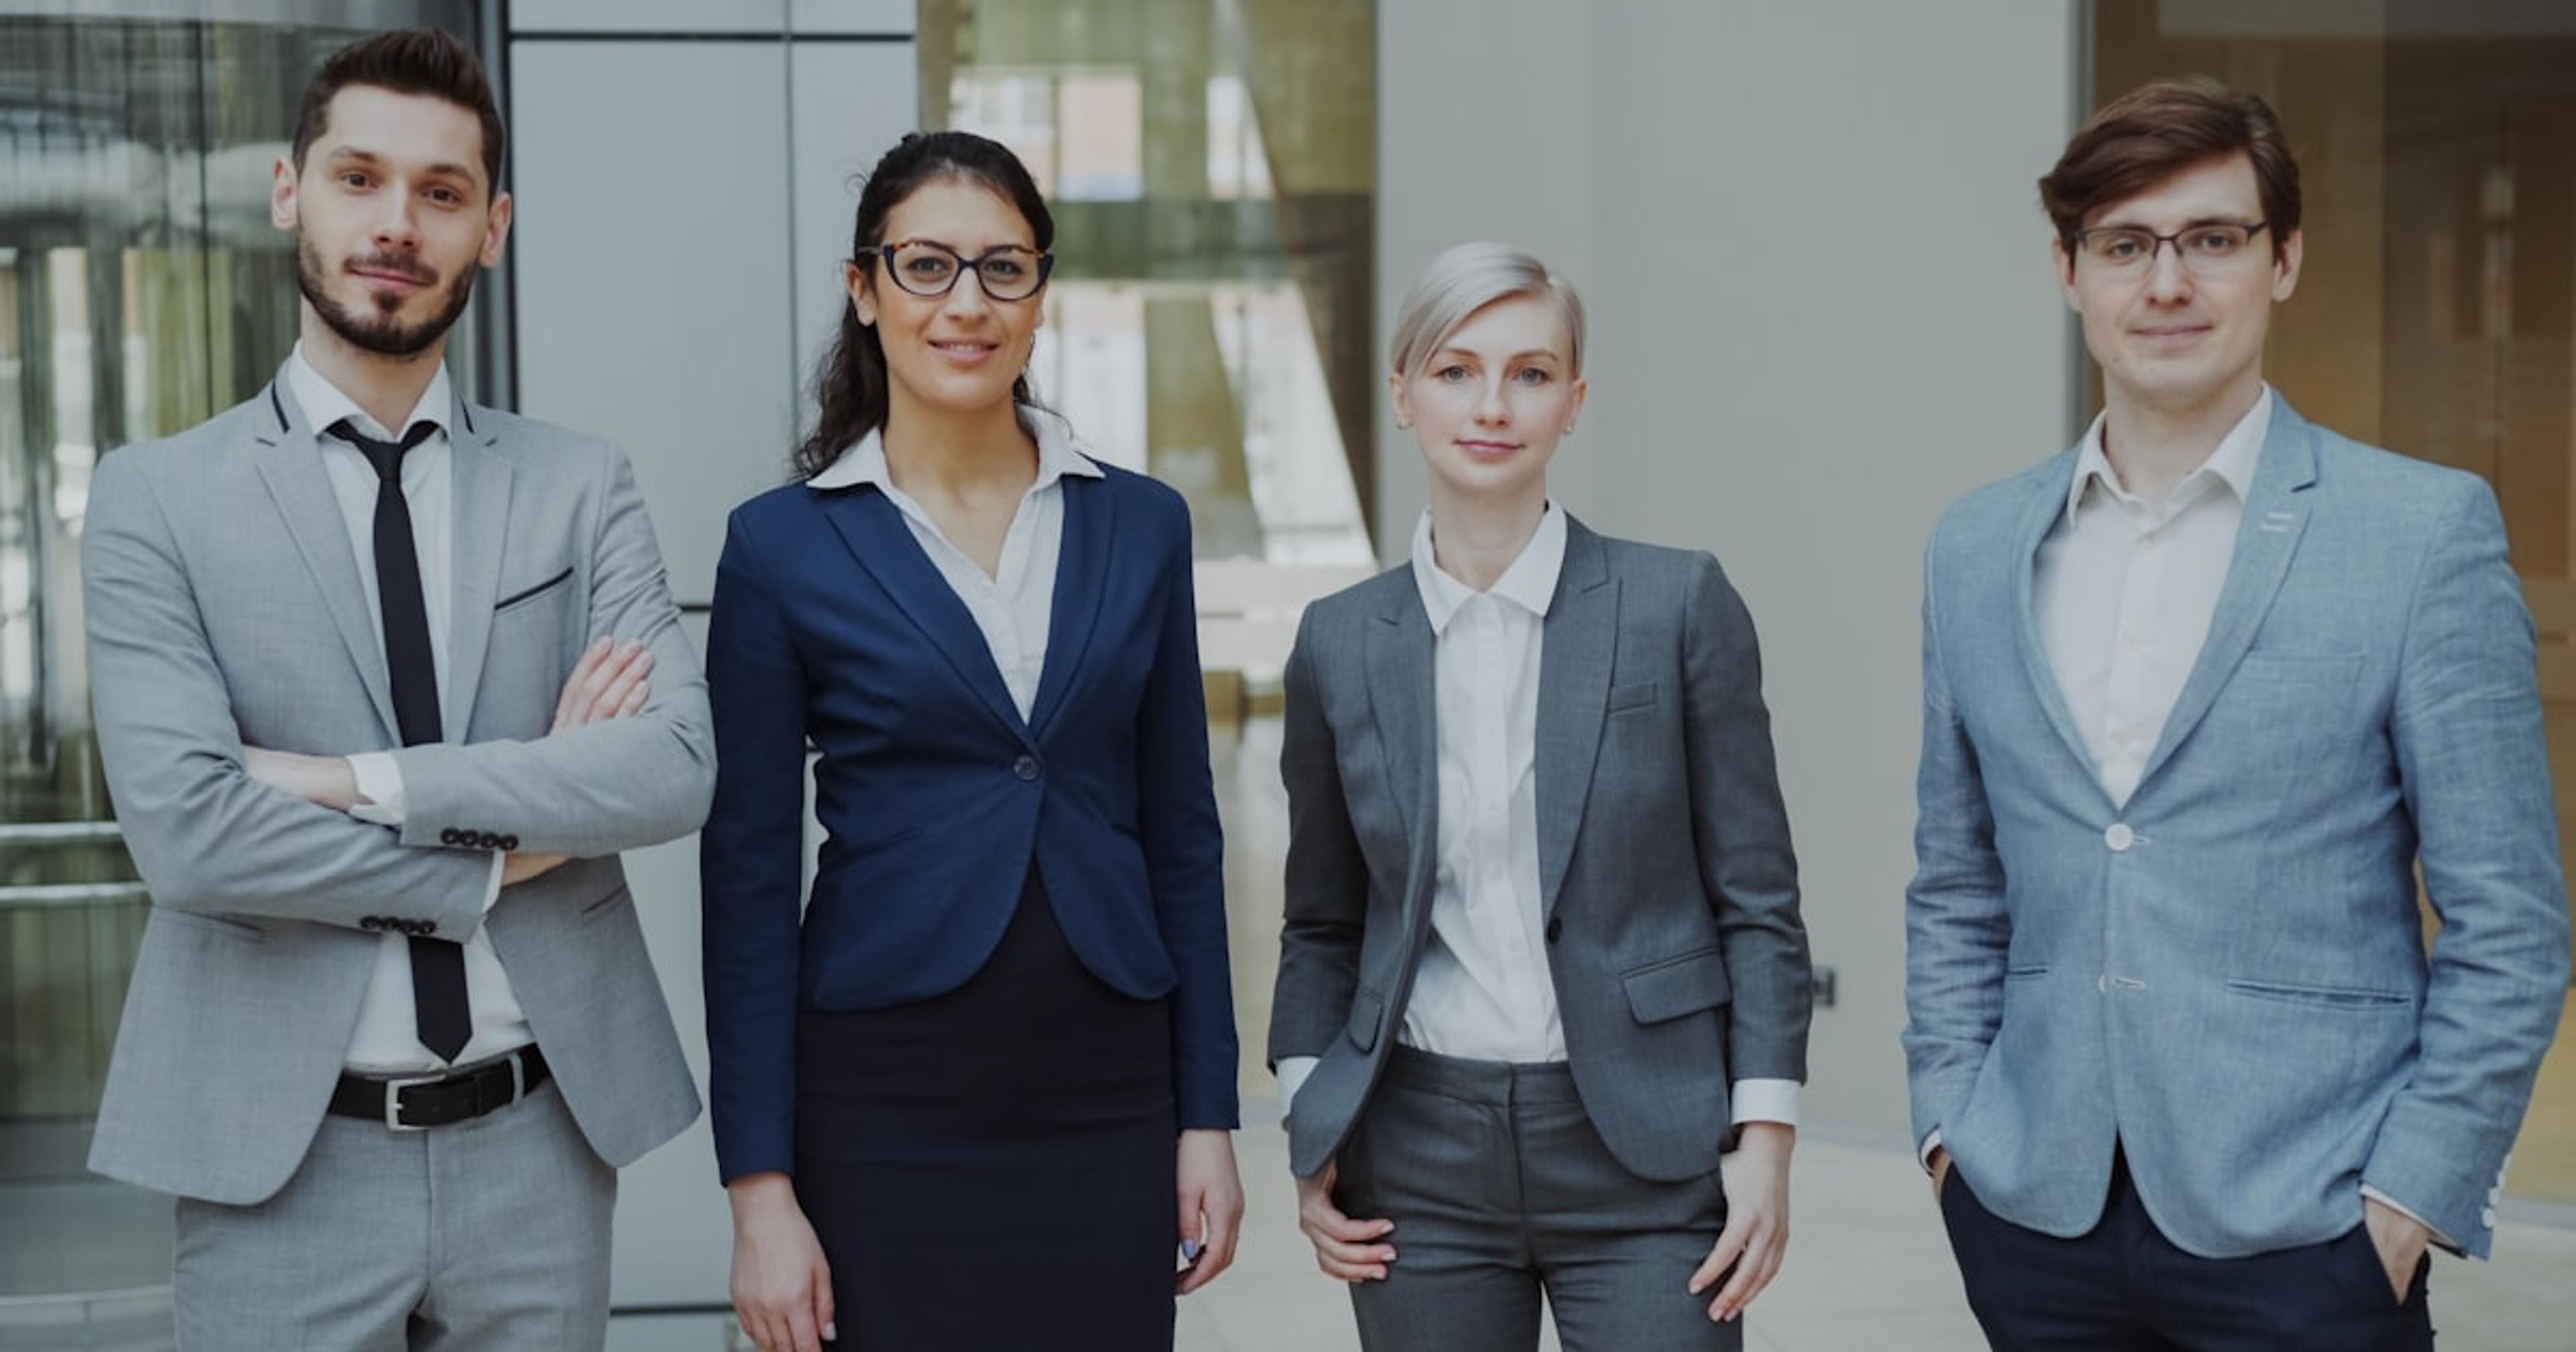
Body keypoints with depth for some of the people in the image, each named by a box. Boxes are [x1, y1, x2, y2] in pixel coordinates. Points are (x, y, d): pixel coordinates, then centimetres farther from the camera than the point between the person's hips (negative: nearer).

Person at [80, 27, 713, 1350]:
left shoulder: (579, 486, 5)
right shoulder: (155, 497, -1)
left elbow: (676, 767, -9)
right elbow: (186, 831, -13)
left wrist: (362, 782, -14)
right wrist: (496, 856, -9)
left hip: (540, 1143, 2)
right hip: (283, 1160, -2)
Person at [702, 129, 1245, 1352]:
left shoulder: (1140, 526, 5)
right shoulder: (784, 548, -3)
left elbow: (1182, 834, 8)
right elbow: (749, 877, -3)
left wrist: (1209, 1114, 5)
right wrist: (760, 1189, -6)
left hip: (1108, 1099, 2)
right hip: (887, 1103, -2)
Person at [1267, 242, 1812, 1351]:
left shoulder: (1677, 603, -3)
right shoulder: (1342, 643, 4)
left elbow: (1756, 896, -1)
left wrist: (1765, 1137, -6)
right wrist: (1312, 1139, 5)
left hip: (1645, 1149, -2)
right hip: (1421, 1160, 2)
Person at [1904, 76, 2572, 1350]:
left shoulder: (2427, 529, -5)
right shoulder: (1976, 548, 7)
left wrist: (2413, 1190, -9)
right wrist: (1950, 1119, 5)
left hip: (2300, 1229, -3)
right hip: (2033, 1211, 3)